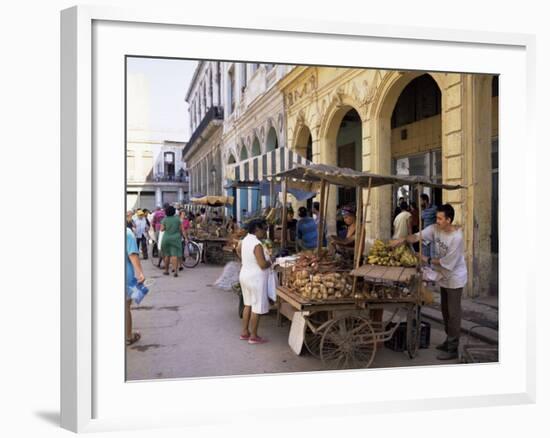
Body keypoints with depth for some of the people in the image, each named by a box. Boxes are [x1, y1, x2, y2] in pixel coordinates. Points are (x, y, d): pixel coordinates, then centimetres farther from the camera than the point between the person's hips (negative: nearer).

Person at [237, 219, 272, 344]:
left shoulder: (245, 240, 3)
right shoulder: (257, 245, -24)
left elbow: (238, 249, 25)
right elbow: (263, 265, -25)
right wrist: (270, 262, -5)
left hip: (245, 276, 9)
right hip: (255, 279, -9)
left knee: (248, 305, 19)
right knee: (257, 308, 2)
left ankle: (245, 332, 27)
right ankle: (253, 336, 10)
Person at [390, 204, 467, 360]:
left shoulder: (456, 237, -28)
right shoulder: (435, 228, -7)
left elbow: (447, 262, -24)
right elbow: (418, 236, -14)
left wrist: (428, 260, -16)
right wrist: (403, 239, -33)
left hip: (454, 278, -8)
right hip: (444, 277, 8)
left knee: (453, 313, -1)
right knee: (445, 310, 18)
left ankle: (453, 349, 7)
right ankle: (449, 340, 33)